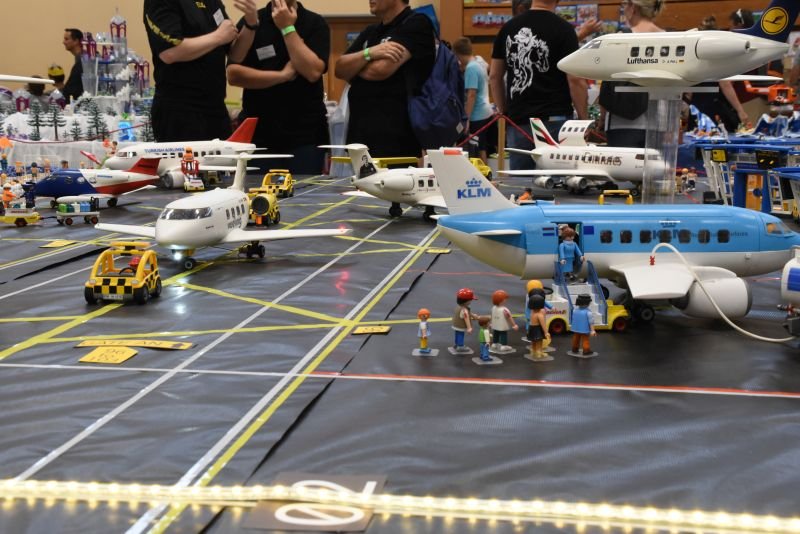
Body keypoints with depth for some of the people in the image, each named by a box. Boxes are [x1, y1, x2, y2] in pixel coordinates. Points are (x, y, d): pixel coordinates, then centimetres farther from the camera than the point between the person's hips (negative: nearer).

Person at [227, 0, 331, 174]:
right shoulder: (251, 21, 4)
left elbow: (313, 72, -13)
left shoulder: (315, 23, 2)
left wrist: (287, 27, -11)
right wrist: (282, 75, -11)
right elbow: (234, 74, -7)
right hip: (258, 131, 1)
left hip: (306, 133, -1)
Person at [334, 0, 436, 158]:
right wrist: (368, 53, -11)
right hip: (358, 134, 7)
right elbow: (340, 69, 8)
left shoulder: (417, 24, -5)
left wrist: (353, 66, 6)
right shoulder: (370, 32, 21)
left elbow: (381, 70, -15)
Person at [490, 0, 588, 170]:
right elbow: (575, 80, -10)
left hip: (517, 121, 4)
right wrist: (583, 120, -1)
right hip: (554, 120, -4)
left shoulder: (508, 27, 7)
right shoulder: (563, 29, -6)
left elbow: (495, 76, 11)